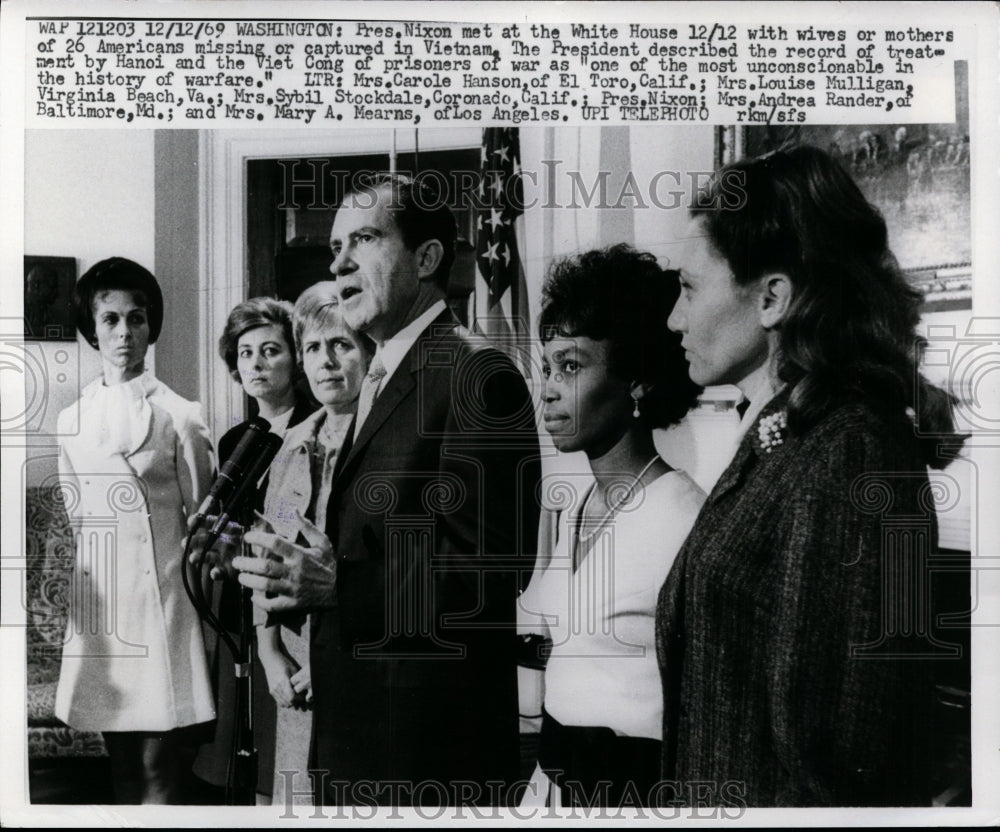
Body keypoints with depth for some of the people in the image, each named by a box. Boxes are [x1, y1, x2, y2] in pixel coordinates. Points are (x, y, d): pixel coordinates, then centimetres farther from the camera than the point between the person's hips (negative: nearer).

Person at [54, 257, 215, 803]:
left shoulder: (178, 416, -4)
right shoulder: (71, 419, 10)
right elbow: (70, 515, 17)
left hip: (160, 597, -4)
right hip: (98, 600, 5)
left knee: (161, 767, -3)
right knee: (121, 761, 12)